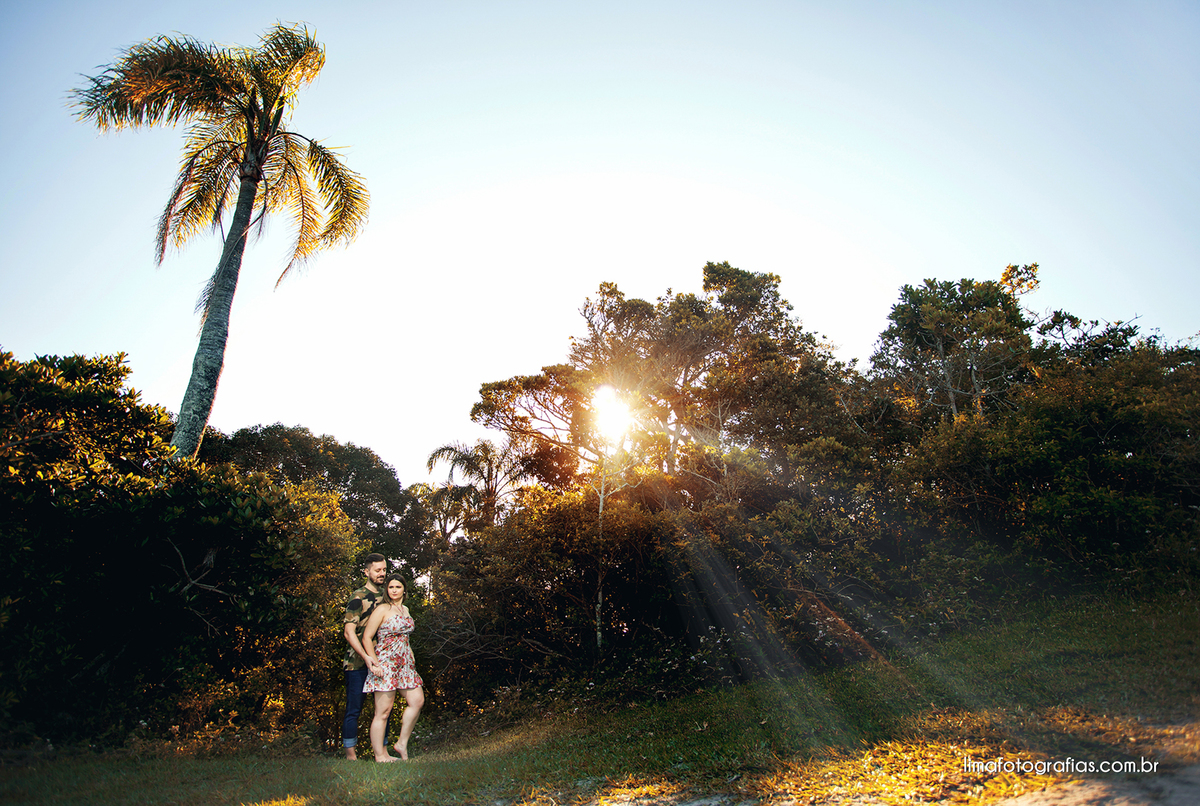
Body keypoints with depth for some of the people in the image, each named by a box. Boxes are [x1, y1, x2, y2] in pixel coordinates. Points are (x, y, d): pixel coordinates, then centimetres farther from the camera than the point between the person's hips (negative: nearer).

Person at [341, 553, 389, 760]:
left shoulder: (386, 597, 12)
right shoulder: (358, 597, -8)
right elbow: (349, 631, -15)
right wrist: (367, 658, -23)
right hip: (358, 663, -6)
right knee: (354, 709, 1)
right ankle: (350, 754, 11)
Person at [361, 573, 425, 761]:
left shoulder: (405, 610, 14)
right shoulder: (382, 609, -9)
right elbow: (367, 638, -11)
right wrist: (374, 663, -18)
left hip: (404, 662, 8)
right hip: (385, 663, -8)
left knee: (417, 700, 4)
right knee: (383, 711, -3)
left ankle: (402, 743, 17)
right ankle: (380, 756, 7)